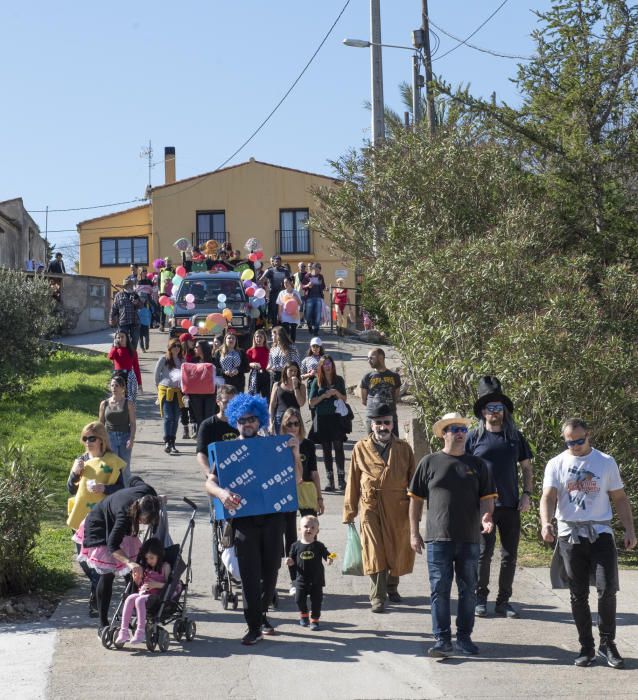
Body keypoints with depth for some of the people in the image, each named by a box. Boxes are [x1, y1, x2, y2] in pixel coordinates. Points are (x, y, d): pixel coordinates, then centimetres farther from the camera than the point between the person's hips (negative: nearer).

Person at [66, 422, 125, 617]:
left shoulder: (112, 461, -4)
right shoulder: (81, 460, 11)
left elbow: (120, 489, -7)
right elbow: (71, 490, 12)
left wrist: (103, 488, -24)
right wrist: (75, 473, -6)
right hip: (80, 518, 6)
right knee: (83, 560, 11)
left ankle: (97, 600, -1)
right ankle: (99, 589, 33)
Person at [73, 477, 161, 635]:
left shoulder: (148, 492, -29)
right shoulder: (124, 514, -45)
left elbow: (135, 480, -5)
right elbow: (112, 545, -49)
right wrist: (130, 563, -64)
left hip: (116, 526, 7)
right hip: (100, 527, -7)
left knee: (134, 574, 4)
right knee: (107, 574, -12)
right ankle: (103, 625, -6)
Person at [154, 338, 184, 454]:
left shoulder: (181, 360, 10)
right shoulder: (164, 359, 0)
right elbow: (157, 374, 6)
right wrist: (159, 386, 9)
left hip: (177, 392, 4)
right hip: (165, 391, -4)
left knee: (175, 418, 3)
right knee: (168, 417, -12)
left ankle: (172, 444, 10)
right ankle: (167, 442, -12)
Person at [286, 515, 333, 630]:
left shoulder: (319, 546, -5)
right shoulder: (296, 546, -2)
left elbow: (327, 555, -3)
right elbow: (293, 561, 5)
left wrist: (329, 559, -25)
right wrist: (290, 562, -16)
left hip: (317, 580, -1)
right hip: (301, 579, 1)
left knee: (316, 600, 3)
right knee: (299, 599, 4)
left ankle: (314, 620, 17)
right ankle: (303, 615, 32)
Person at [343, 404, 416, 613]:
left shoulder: (404, 448, 5)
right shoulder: (361, 448, 4)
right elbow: (353, 482, 6)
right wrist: (349, 511, 4)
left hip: (398, 508, 1)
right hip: (370, 507, -1)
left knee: (397, 550, 11)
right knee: (374, 552, -5)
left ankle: (392, 587, 35)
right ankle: (377, 597, 2)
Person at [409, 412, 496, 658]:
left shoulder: (477, 465, 8)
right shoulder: (429, 462, 3)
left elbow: (487, 497, 7)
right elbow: (416, 499, 6)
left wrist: (486, 516, -14)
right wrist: (414, 533, 1)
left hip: (469, 539, 2)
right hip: (438, 537, -2)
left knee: (468, 590, 8)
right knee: (439, 590, -2)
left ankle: (464, 638, 19)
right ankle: (442, 640, 2)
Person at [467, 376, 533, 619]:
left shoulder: (515, 437, 9)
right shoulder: (474, 437, 1)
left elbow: (527, 467, 14)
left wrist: (527, 495, 3)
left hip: (511, 506, 3)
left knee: (510, 555, 6)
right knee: (483, 553, -2)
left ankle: (503, 602, 15)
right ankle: (480, 599, 11)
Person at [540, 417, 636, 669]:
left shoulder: (606, 462, 6)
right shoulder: (556, 465, 4)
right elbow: (548, 497, -8)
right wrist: (546, 523, -26)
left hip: (601, 532, 0)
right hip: (570, 535, 0)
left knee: (607, 589, -10)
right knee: (578, 594, 4)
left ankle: (607, 643, 5)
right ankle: (586, 646, 14)